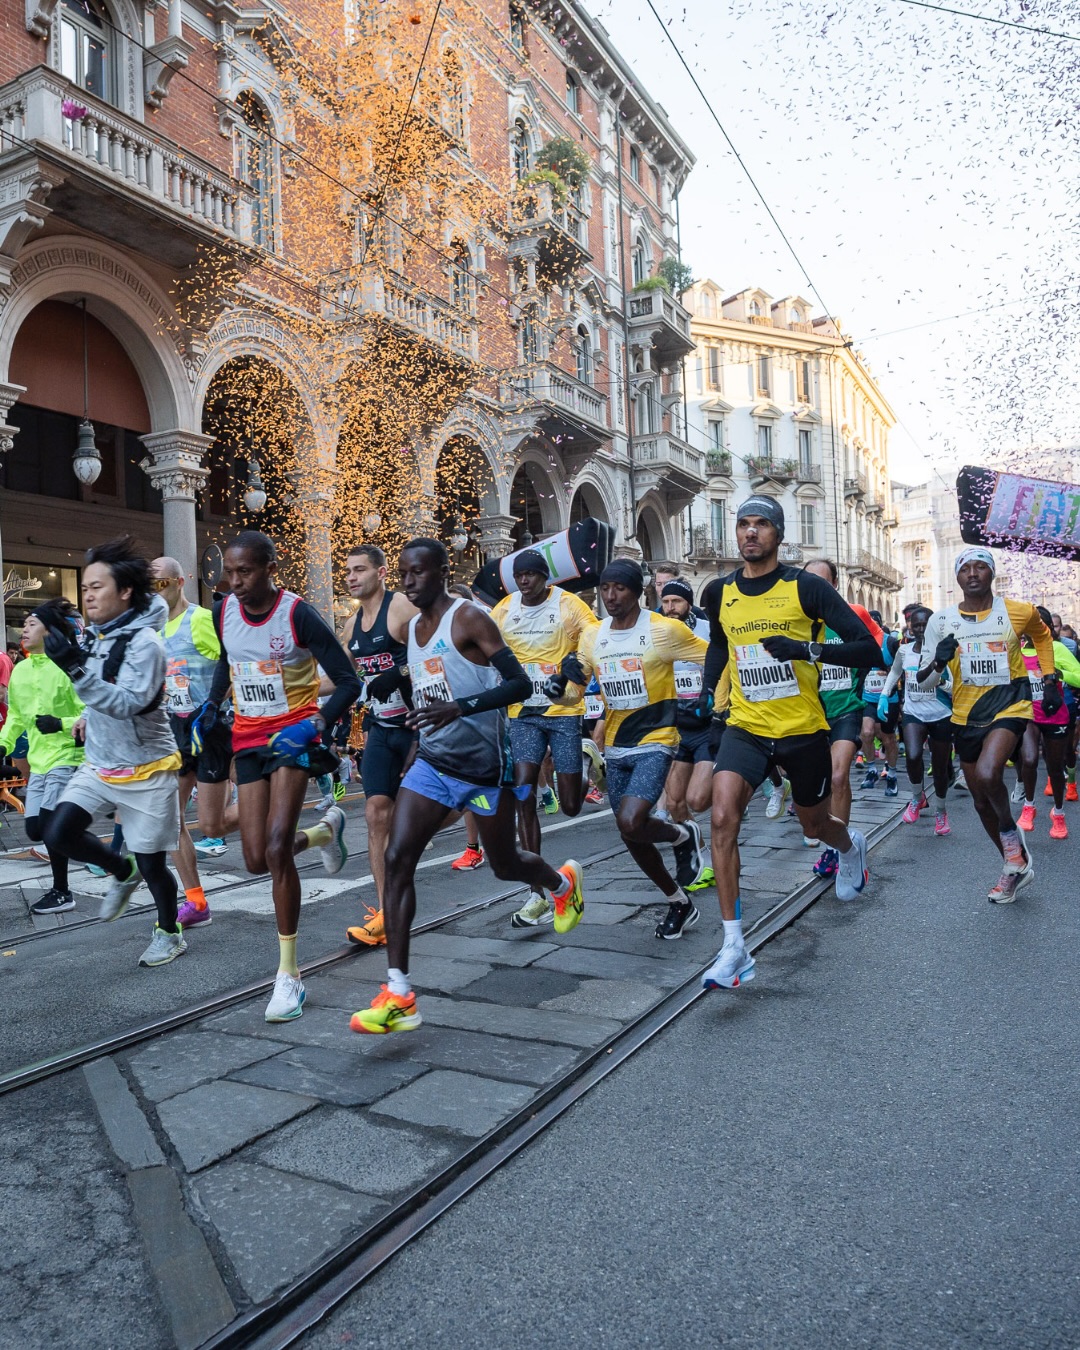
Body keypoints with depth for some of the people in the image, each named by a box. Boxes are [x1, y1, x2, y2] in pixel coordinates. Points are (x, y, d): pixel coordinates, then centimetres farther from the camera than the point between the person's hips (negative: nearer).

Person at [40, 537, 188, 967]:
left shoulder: (145, 642, -20)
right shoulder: (93, 636, 2)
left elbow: (128, 703, -32)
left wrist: (76, 667, -37)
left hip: (146, 770, -6)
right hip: (99, 763, 7)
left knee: (151, 862, 3)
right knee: (59, 833, -8)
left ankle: (169, 933, 29)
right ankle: (122, 872, 20)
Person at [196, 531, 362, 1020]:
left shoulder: (299, 614, -17)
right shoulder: (223, 611, 0)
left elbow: (348, 682, -14)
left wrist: (315, 726, -27)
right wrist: (212, 706, 8)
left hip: (292, 735, -5)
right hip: (248, 738, 6)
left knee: (276, 849, -18)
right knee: (257, 860, 1)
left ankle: (289, 974, -4)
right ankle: (326, 830, 34)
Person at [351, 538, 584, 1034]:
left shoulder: (469, 617, -14)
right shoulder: (412, 628, 9)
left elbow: (521, 684, -22)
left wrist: (461, 708, -34)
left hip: (484, 764, -6)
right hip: (432, 763, 6)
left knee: (505, 865, 12)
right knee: (397, 858, -13)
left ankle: (563, 882, 49)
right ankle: (398, 995, -10)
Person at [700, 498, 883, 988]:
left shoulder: (805, 587, -11)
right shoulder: (718, 593, 2)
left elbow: (869, 650, -14)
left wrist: (805, 649, -28)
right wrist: (706, 692, 11)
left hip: (803, 729, -2)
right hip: (746, 727, 2)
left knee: (814, 826, 17)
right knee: (722, 817, -21)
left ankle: (851, 846, 59)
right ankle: (734, 948, -14)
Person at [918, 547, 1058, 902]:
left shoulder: (1019, 611, -7)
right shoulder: (941, 621, -5)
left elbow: (1043, 634, 18)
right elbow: (923, 683, -3)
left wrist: (1050, 681, 11)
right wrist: (938, 661, -24)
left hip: (1009, 707, -3)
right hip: (966, 717, 3)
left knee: (987, 774, -31)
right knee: (981, 801, 12)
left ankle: (1010, 832, 0)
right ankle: (1017, 866, 33)